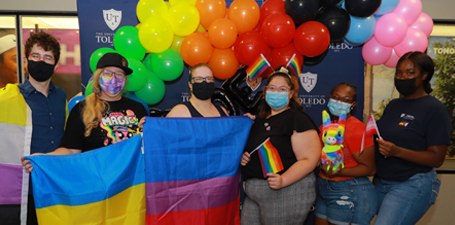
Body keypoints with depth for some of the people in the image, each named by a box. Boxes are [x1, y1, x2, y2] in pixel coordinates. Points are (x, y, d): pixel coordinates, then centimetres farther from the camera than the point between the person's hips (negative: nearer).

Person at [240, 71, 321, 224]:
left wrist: (283, 180, -29)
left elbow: (310, 159, -18)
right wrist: (243, 156, 3)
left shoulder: (297, 119, -11)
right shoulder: (260, 118, 12)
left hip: (286, 194, -7)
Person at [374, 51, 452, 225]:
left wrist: (398, 152, -24)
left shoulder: (435, 109, -8)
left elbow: (437, 158, -13)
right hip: (381, 183, 7)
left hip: (412, 186, -7)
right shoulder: (393, 105, 12)